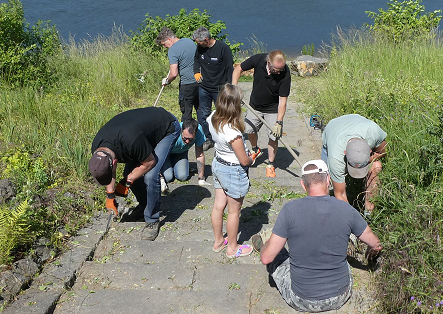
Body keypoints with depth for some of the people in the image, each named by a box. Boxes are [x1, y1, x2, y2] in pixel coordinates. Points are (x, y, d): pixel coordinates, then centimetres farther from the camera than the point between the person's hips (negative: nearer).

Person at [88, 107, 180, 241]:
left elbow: (149, 162, -23)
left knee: (150, 175, -21)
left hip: (168, 128, -7)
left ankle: (152, 220, -4)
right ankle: (144, 206, 28)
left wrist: (127, 182, -16)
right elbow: (107, 172, 5)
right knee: (129, 172, 2)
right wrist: (110, 195, 6)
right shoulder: (96, 148, -18)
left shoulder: (131, 141, -43)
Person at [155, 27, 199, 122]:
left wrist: (166, 81, -4)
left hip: (187, 84, -8)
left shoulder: (172, 50, -17)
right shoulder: (190, 41, 7)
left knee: (186, 113, 4)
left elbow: (174, 74, -22)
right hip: (199, 81, 8)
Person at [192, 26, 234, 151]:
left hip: (220, 89, -5)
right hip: (204, 88, 5)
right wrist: (196, 72, 7)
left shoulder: (223, 48, -14)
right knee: (203, 115, 3)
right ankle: (208, 139, 15)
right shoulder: (200, 48, 3)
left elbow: (230, 69, -10)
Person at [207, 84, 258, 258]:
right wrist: (251, 159, -1)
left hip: (217, 164, 8)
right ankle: (232, 248, 32)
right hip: (233, 171, -8)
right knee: (234, 211, 12)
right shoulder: (232, 131, -35)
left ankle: (218, 241, 41)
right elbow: (244, 160, -23)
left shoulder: (213, 118, -11)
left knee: (218, 205, 21)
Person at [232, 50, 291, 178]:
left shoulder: (285, 74, -29)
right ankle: (255, 150, 38)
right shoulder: (258, 59, -24)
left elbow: (283, 100, -23)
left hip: (273, 109, -2)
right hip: (255, 105, 3)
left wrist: (279, 122, -27)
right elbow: (238, 69, -7)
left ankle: (271, 165, 14)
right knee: (249, 129, 5)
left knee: (273, 136, -7)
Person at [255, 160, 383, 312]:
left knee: (275, 256, 25)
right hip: (339, 299, 3)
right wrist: (373, 250, 30)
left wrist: (265, 246, 12)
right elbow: (376, 245, 5)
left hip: (302, 302, -2)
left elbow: (266, 258, -13)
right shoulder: (346, 210, -12)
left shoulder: (290, 210, -19)